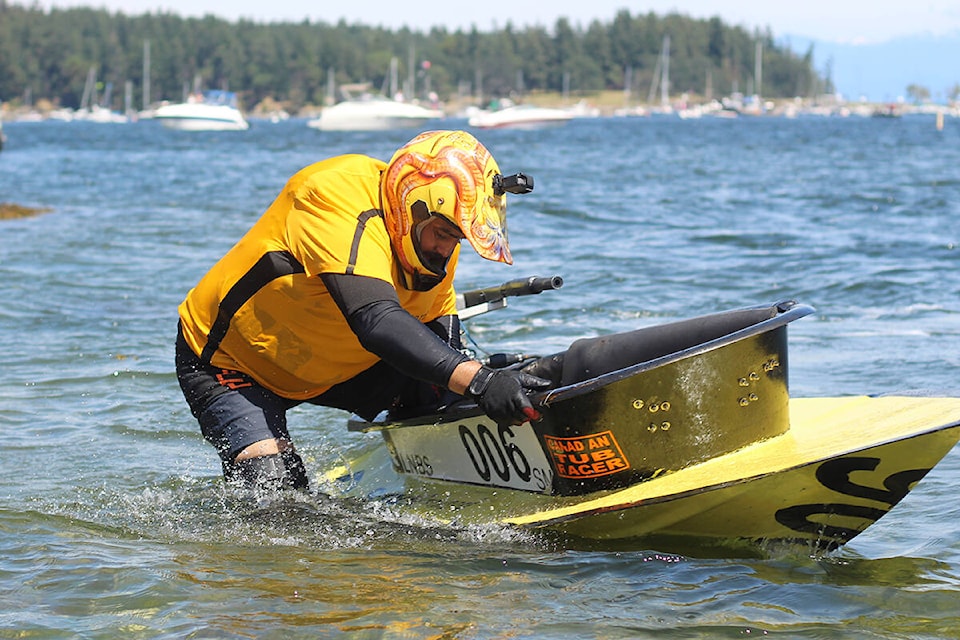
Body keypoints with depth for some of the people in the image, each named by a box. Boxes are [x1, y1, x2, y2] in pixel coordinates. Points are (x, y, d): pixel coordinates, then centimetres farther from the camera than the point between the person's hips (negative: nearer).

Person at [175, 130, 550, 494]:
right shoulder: (340, 201, -36)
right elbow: (376, 321, -49)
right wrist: (476, 380, -59)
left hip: (332, 366, 7)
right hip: (224, 361, -7)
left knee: (440, 393, -9)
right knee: (276, 487, -23)